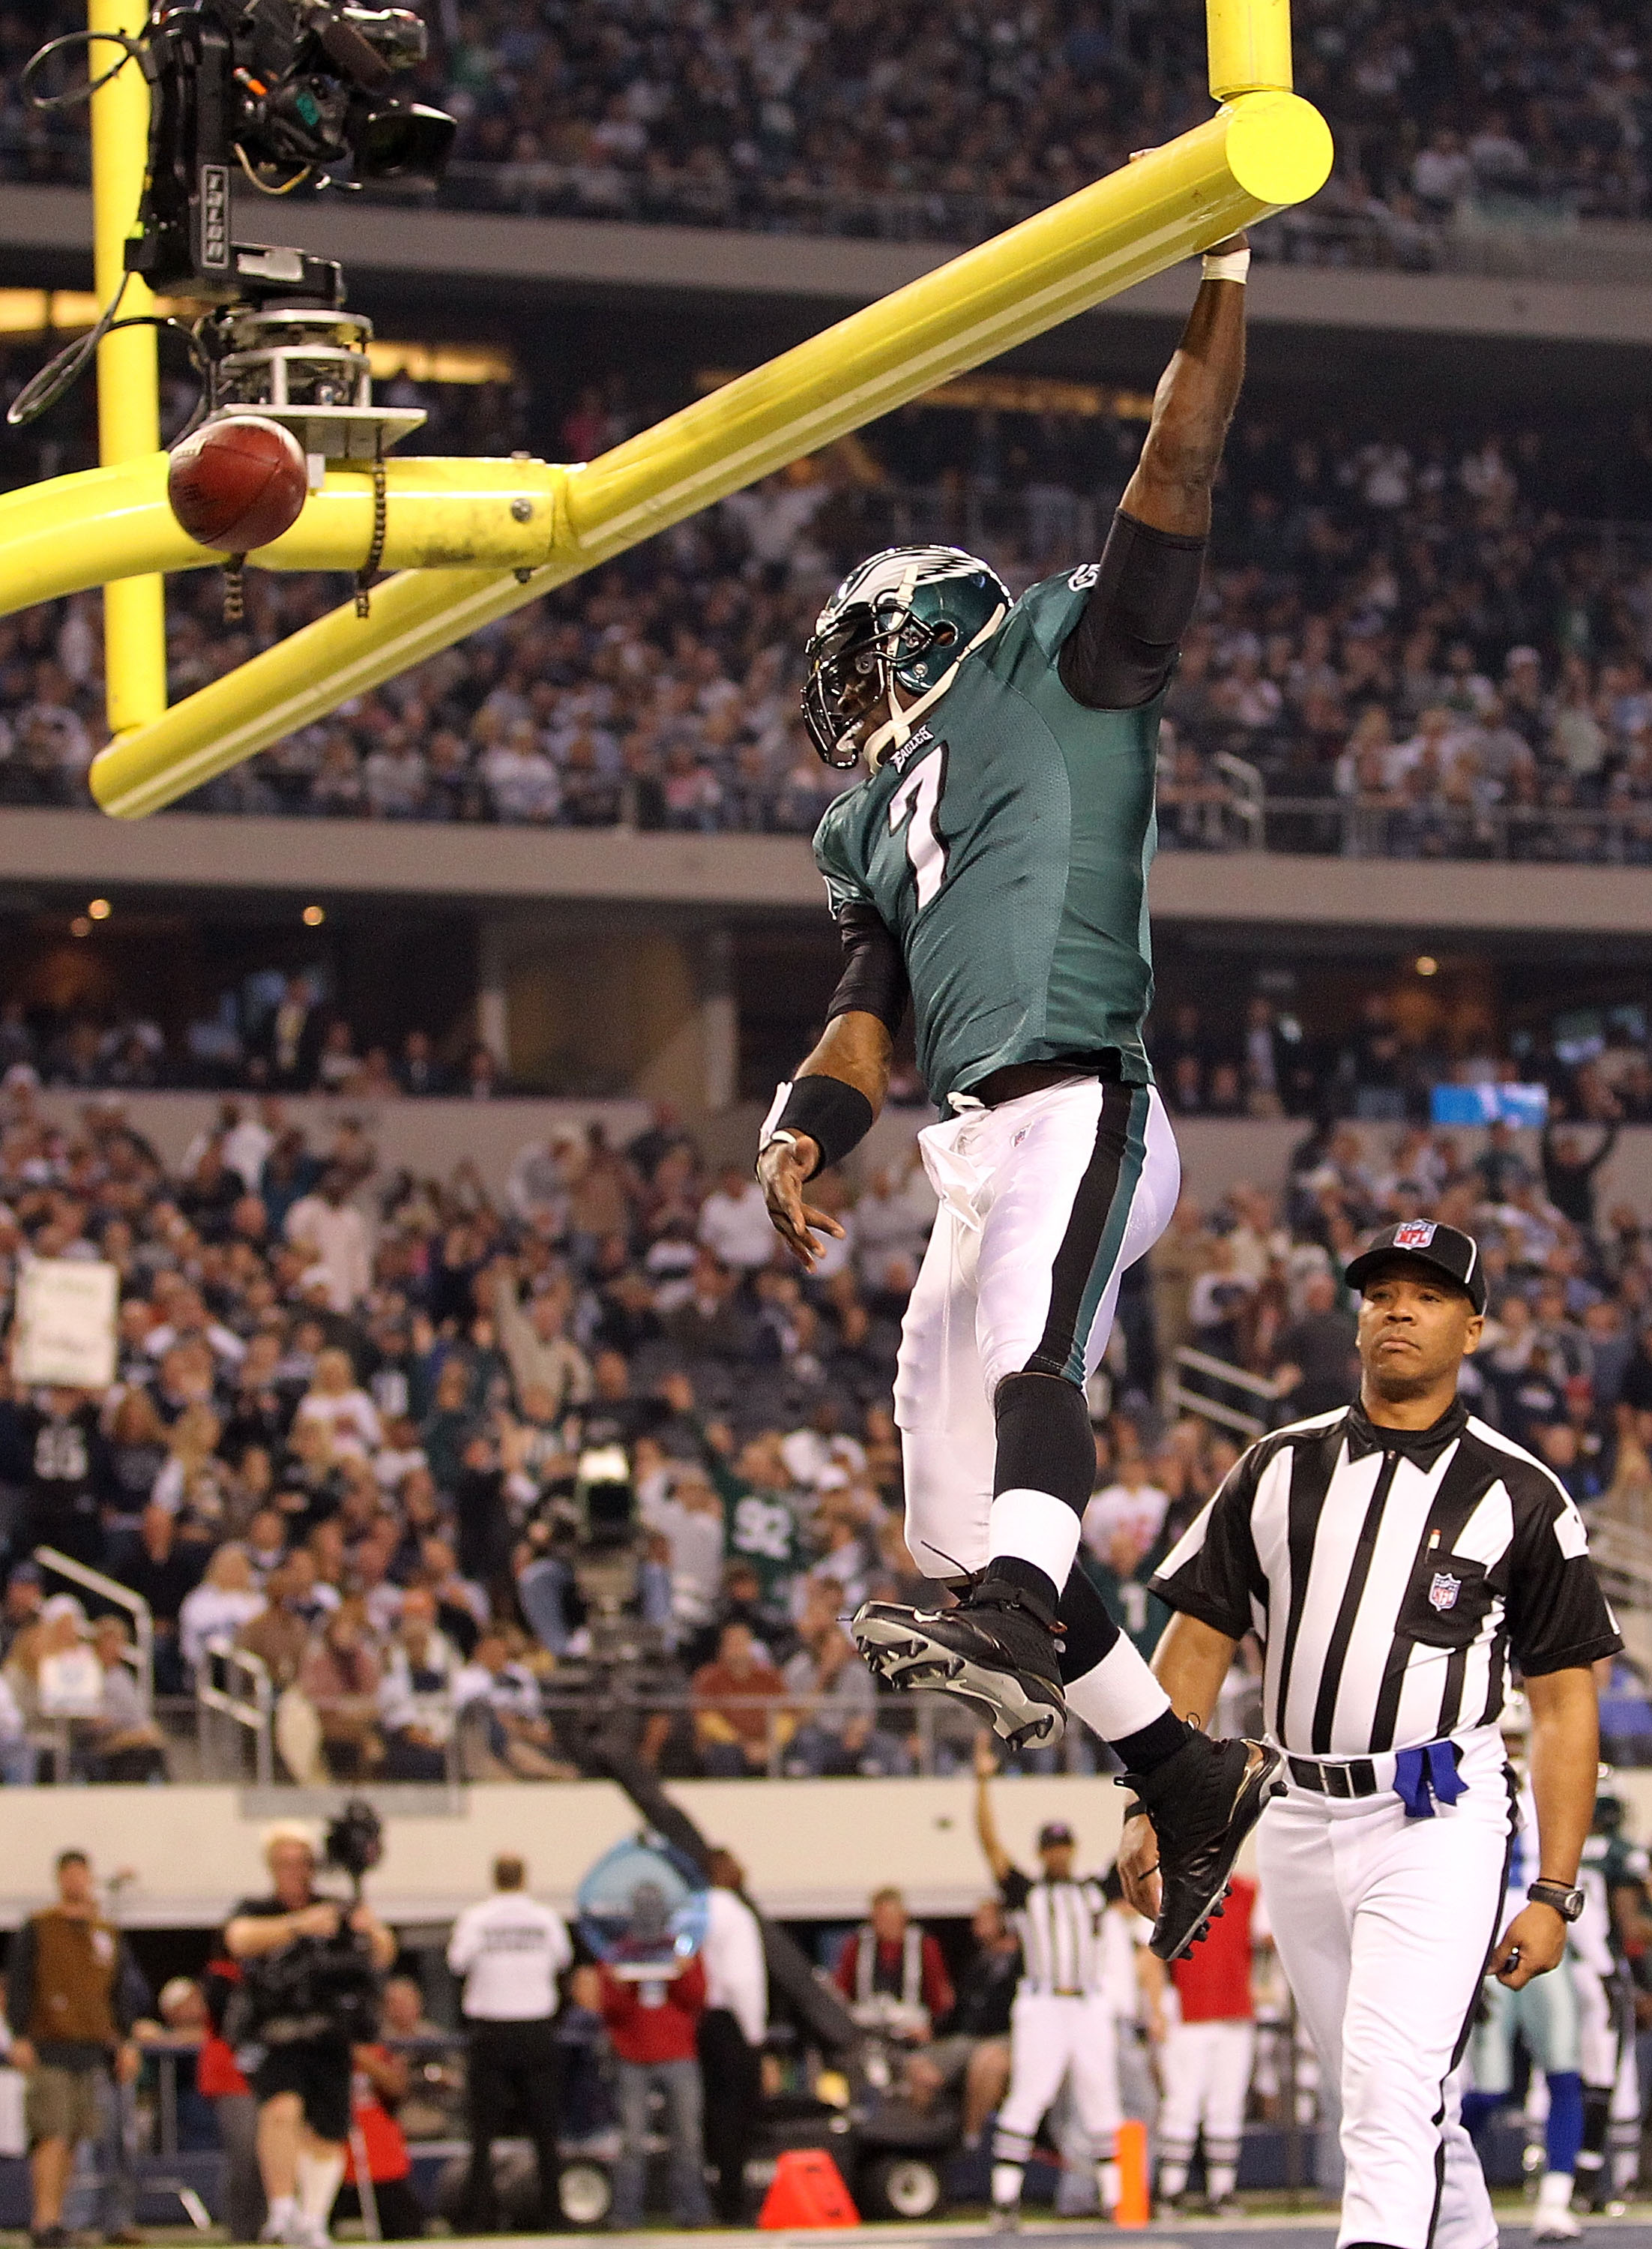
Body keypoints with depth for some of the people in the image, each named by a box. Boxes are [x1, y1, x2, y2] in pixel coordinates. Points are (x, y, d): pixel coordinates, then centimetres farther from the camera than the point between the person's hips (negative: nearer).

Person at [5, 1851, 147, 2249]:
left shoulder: (109, 1935, 15)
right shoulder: (37, 1930, 2)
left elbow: (123, 1991, 20)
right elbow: (18, 1985, -2)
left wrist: (126, 2043, 12)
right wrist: (19, 2038, -11)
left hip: (93, 2051, 5)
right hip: (49, 2048, -5)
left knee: (73, 2140, 4)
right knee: (52, 2135, -14)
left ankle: (51, 2217, 9)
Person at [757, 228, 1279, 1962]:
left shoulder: (1056, 668, 10)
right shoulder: (873, 829, 29)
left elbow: (1174, 487, 1)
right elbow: (873, 1003, 24)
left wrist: (1223, 295, -8)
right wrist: (807, 1125, 5)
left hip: (1075, 1112, -8)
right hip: (975, 1154, 9)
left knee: (1020, 1357, -36)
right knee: (954, 1524, 5)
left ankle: (1017, 1626, -61)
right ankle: (1193, 1776, 12)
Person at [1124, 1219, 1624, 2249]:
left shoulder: (1521, 1495, 0)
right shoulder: (1281, 1467, 11)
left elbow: (1565, 1703, 1)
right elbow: (1199, 1643, 12)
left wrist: (1555, 1892, -5)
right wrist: (1152, 1808, 2)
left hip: (1438, 1825, -5)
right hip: (1302, 1824, 5)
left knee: (1396, 2099, -18)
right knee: (1406, 2109, 11)